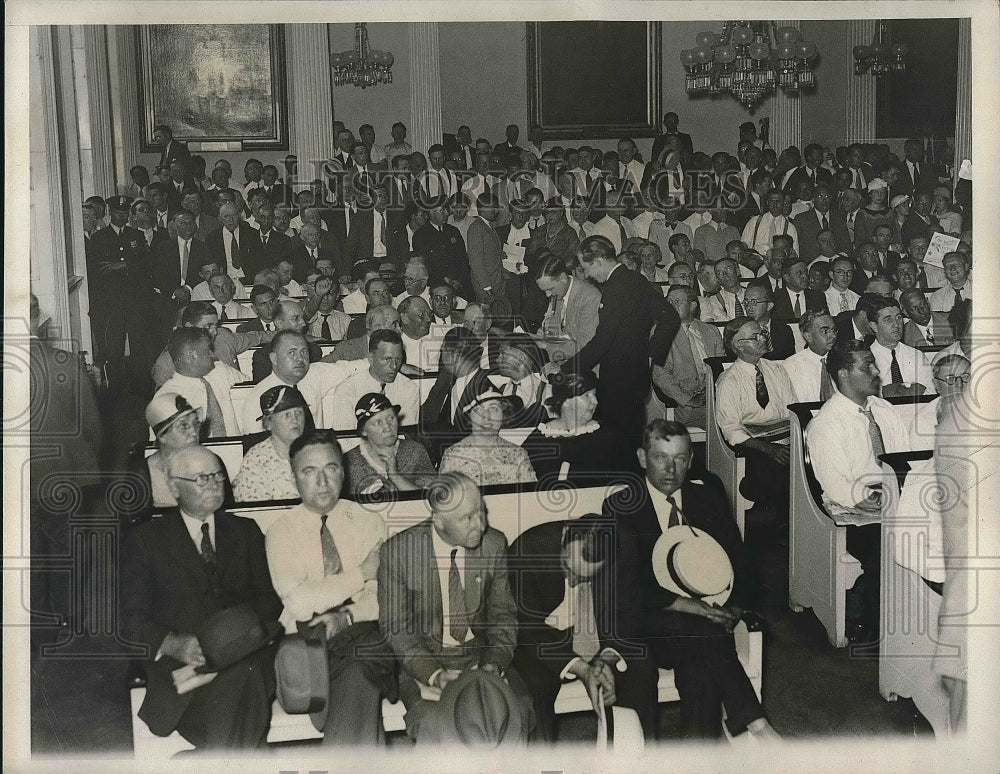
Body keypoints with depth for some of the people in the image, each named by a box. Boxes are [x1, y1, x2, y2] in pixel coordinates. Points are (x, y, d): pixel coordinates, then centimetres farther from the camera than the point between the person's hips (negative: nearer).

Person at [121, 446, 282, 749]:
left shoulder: (245, 531, 20)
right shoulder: (145, 539, 11)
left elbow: (270, 597, 12)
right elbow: (130, 617, 3)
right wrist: (172, 643, -17)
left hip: (245, 659, 2)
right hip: (179, 665, -2)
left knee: (241, 679, -33)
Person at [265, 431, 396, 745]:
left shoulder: (370, 522, 12)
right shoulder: (281, 531, 6)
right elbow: (298, 601, -10)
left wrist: (347, 616, -17)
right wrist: (362, 573, -8)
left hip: (361, 634, 2)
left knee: (358, 677, -31)